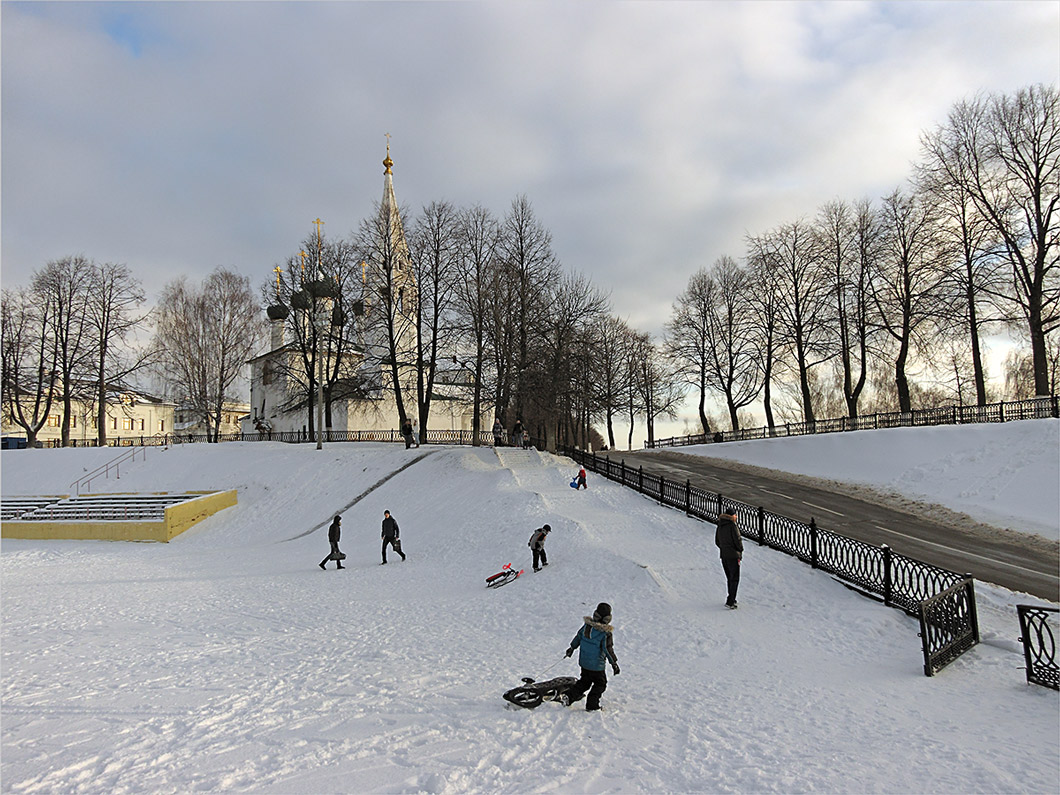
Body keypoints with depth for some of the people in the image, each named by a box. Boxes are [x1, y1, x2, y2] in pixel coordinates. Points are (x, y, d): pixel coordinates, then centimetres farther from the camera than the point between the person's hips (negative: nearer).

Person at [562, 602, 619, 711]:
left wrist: (572, 647, 24)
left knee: (585, 681, 22)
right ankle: (591, 706, 14)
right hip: (596, 665, -6)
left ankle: (568, 696, 12)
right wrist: (614, 663, -7)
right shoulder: (606, 633, -21)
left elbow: (578, 637, 9)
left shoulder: (587, 625, -4)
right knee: (600, 683, 14)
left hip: (583, 661, 6)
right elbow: (608, 649, -18)